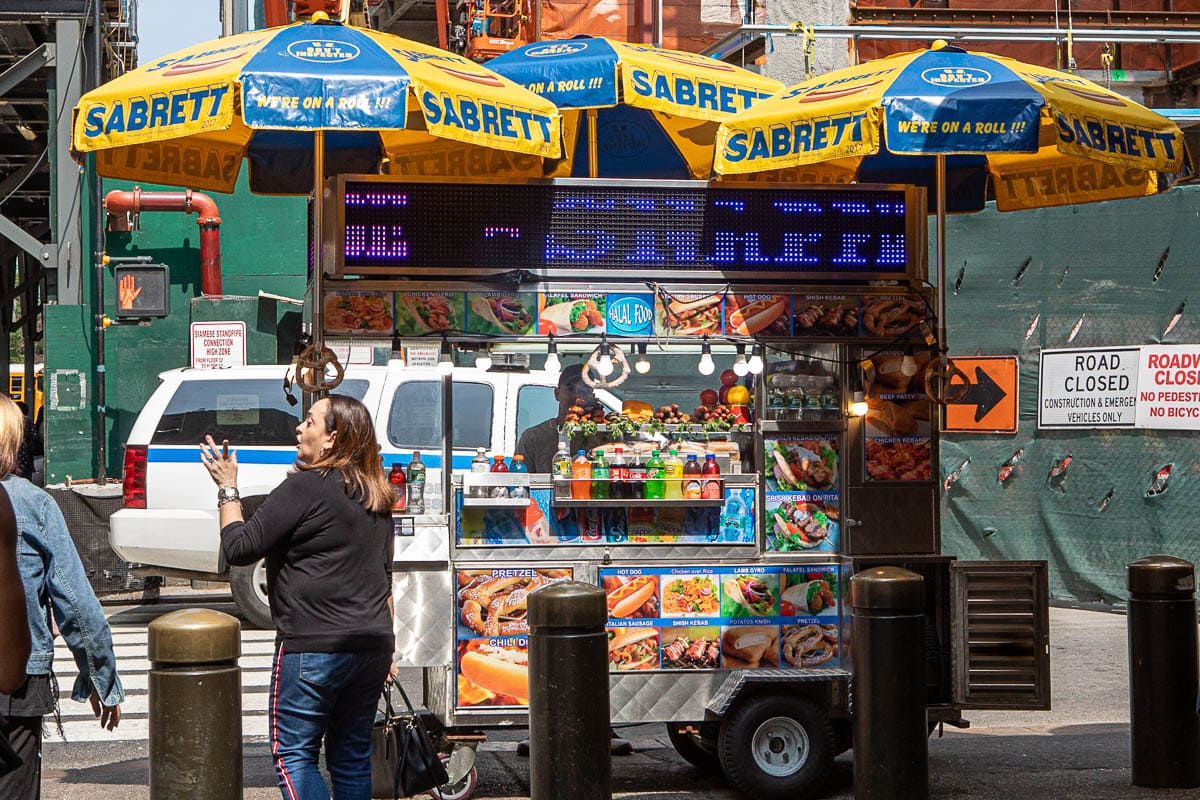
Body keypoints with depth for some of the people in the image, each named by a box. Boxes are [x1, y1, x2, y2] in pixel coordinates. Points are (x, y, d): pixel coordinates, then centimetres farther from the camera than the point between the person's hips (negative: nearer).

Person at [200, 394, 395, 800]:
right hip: (372, 647, 8)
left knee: (293, 754, -2)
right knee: (352, 756, 12)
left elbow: (240, 547, -10)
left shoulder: (307, 487, -12)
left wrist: (227, 489, 3)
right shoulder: (376, 497, 14)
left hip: (314, 646, -8)